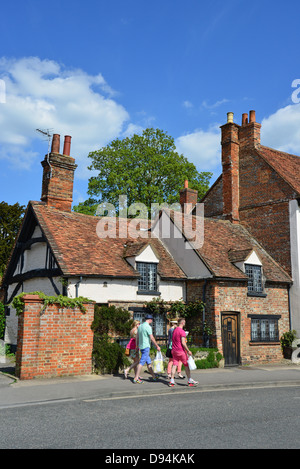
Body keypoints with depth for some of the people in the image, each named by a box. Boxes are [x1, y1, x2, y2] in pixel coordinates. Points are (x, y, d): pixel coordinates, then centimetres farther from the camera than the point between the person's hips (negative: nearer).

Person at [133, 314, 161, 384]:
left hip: (141, 346, 9)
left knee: (149, 362, 14)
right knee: (142, 362, -8)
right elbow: (152, 338, -14)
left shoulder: (140, 326, 12)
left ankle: (154, 376, 22)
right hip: (146, 346, -9)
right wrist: (157, 346, -6)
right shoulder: (148, 327, -13)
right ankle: (136, 378, -9)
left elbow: (137, 337, 17)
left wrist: (137, 345, 25)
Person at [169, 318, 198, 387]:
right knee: (186, 365, 4)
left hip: (174, 350, 7)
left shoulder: (174, 330, 12)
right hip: (181, 351, -7)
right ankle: (189, 381, 8)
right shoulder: (182, 331, -15)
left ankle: (172, 381, 4)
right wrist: (188, 351, -15)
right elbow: (183, 343, -21)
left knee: (174, 365, 7)